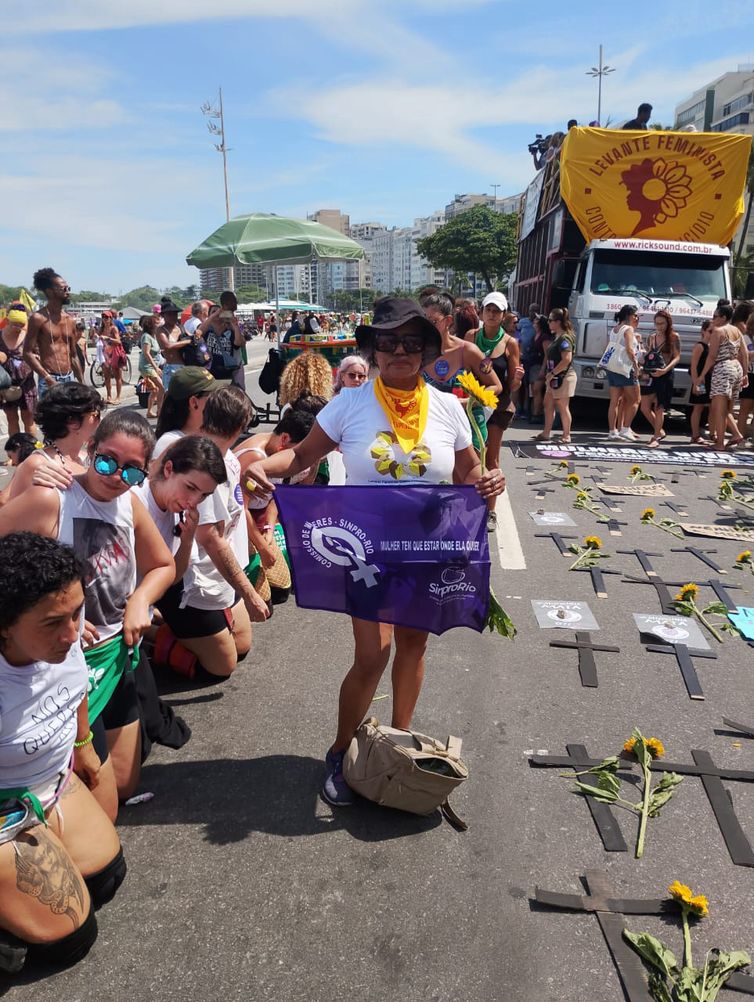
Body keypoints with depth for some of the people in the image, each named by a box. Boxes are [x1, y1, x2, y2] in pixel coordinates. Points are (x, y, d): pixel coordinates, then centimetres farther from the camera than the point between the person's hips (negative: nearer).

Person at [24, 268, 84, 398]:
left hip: (70, 379, 6)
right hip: (49, 381, -6)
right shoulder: (38, 318, -6)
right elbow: (28, 353, -10)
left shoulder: (70, 321, 13)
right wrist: (48, 379, -19)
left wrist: (82, 383, 13)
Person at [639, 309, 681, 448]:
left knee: (658, 408, -3)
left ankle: (656, 437, 7)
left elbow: (677, 357, -7)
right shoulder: (652, 337, 13)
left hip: (664, 375, -6)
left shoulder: (674, 337, -2)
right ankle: (659, 431, 25)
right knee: (645, 407, 4)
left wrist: (665, 370, -21)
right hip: (650, 374, 6)